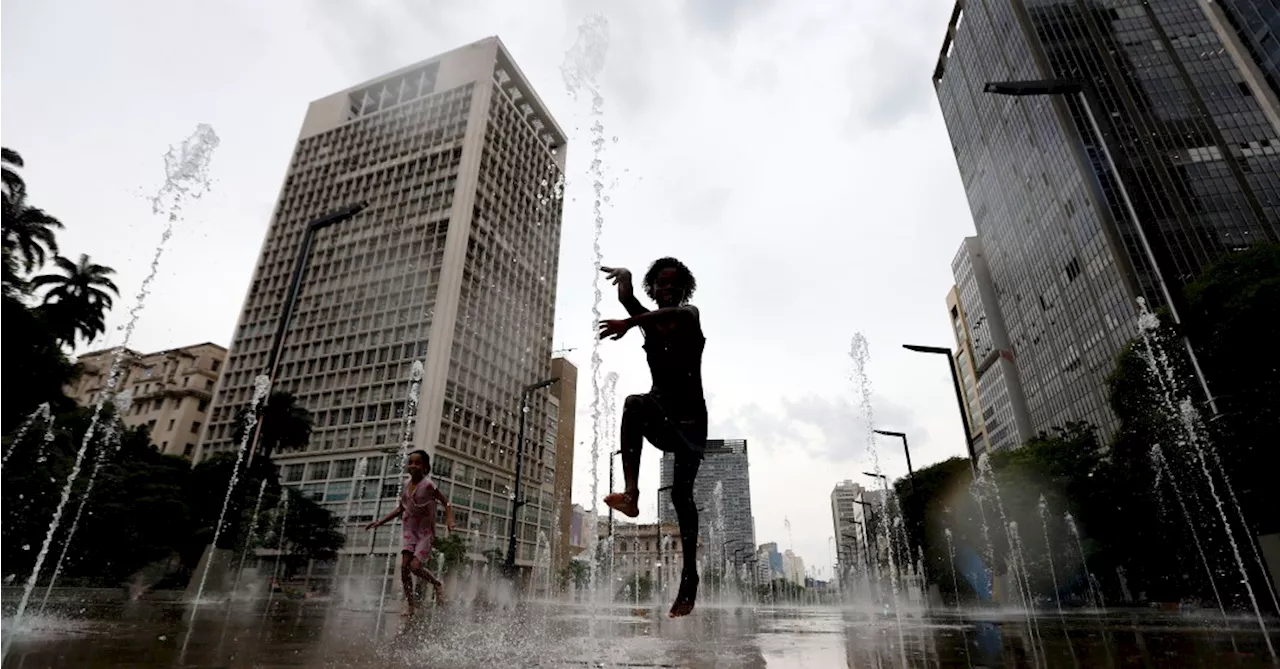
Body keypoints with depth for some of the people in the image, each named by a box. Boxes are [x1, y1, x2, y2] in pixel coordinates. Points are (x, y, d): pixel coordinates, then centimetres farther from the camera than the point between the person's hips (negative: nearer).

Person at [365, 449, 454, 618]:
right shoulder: (406, 484, 2)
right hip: (410, 530, 5)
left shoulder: (428, 485, -16)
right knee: (404, 565, -8)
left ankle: (438, 584, 12)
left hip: (426, 531, -5)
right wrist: (380, 522, 11)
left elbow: (447, 503, -12)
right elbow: (400, 509, 15)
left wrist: (449, 520, -29)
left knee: (415, 566, -16)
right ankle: (410, 604, 5)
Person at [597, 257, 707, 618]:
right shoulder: (648, 320, 15)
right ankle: (631, 494, -40)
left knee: (681, 494, -10)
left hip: (690, 417, -3)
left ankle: (688, 578, -1)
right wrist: (624, 275, -15)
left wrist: (629, 323, -35)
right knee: (635, 404, -33)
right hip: (661, 416, 3)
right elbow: (625, 296, 1)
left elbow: (675, 313, -22)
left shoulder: (690, 315, 2)